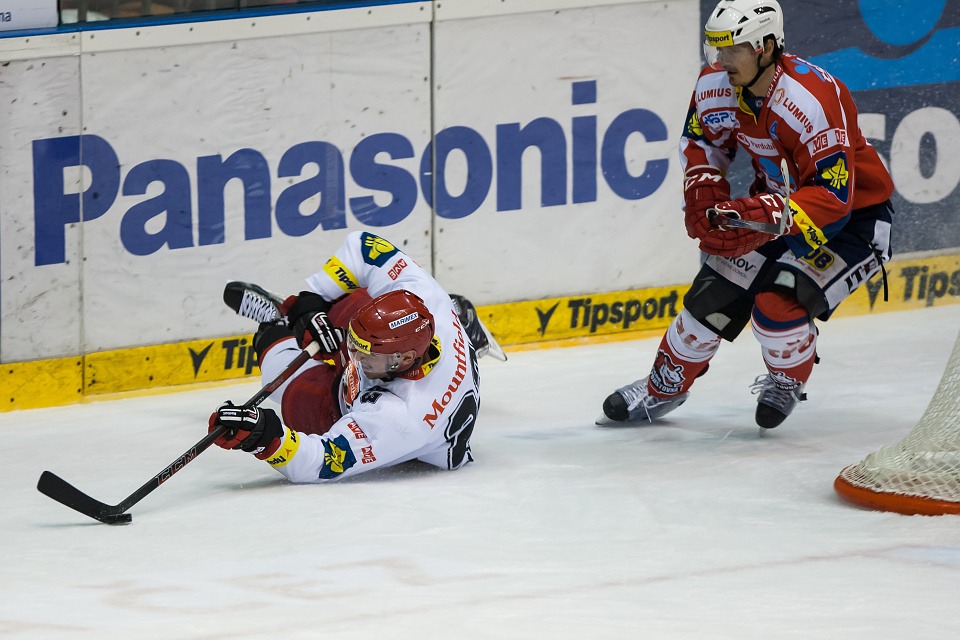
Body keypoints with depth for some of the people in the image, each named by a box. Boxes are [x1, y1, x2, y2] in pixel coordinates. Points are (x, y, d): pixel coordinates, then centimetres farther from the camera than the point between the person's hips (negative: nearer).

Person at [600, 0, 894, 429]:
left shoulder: (812, 100, -35)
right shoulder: (715, 84, -12)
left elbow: (833, 196, -34)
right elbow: (701, 141, 9)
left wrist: (761, 216, -44)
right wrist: (703, 192, -10)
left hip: (853, 214, -7)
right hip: (778, 203, 7)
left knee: (778, 301, -25)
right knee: (715, 293, -2)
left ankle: (788, 381, 6)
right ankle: (664, 388, 20)